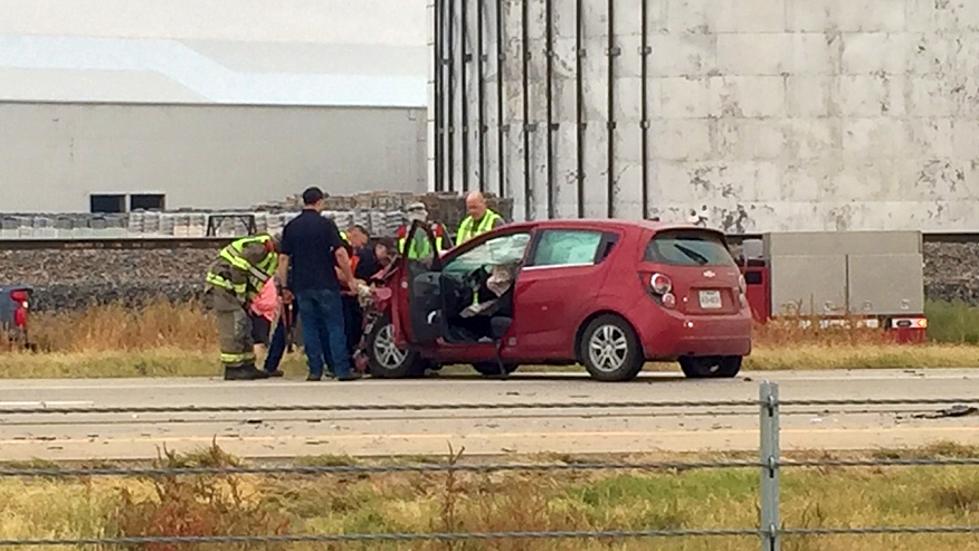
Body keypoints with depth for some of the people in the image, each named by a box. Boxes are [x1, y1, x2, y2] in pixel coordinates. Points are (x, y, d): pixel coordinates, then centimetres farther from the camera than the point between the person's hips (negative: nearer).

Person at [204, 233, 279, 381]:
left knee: (245, 326, 11)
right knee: (233, 327, -11)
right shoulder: (260, 248, -19)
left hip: (231, 286, 10)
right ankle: (232, 369, -10)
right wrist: (241, 296, -17)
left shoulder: (272, 258, 13)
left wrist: (247, 299, 4)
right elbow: (238, 268, -24)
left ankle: (248, 366, 15)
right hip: (222, 281, -10)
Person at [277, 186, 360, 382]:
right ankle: (342, 369, -4)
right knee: (335, 327, 0)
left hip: (302, 285, 3)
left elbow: (284, 258, 5)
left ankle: (315, 370, 4)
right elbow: (340, 253, -11)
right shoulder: (325, 224, -6)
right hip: (326, 284, -3)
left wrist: (284, 286, 10)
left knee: (309, 328, 7)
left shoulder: (291, 227, 6)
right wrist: (349, 279, -3)